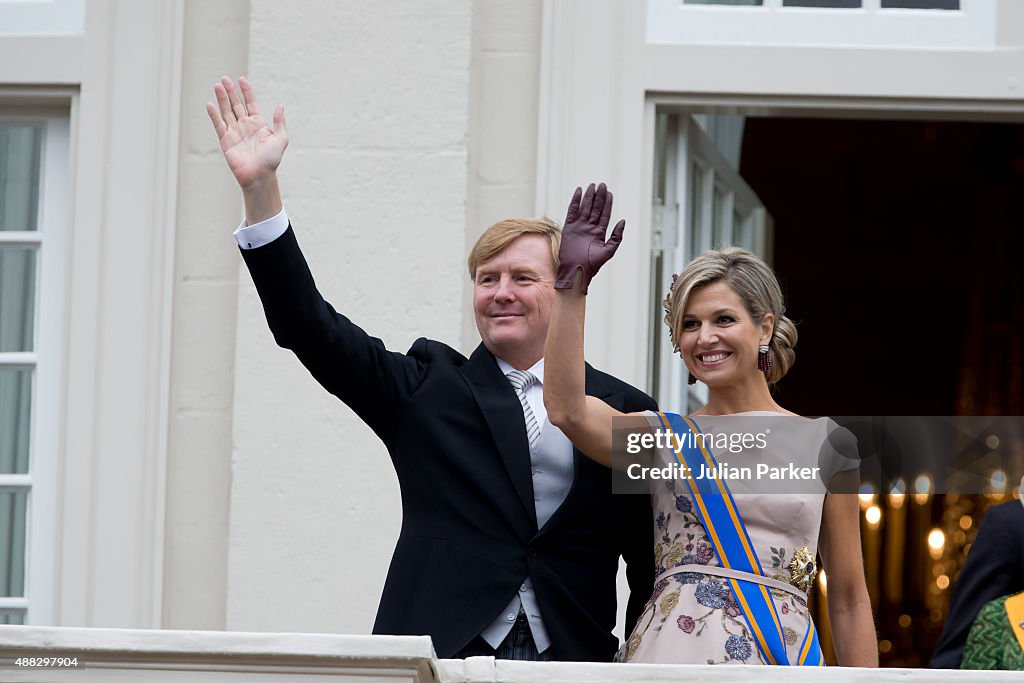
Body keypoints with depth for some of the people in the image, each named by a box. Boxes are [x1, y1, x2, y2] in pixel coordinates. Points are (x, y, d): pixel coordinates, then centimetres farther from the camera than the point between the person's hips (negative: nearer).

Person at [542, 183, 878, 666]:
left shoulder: (822, 442, 9)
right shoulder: (663, 437, 10)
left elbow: (848, 599, 9)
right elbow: (565, 409, -9)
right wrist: (573, 281, -11)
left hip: (781, 661, 0)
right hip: (671, 658, 1)